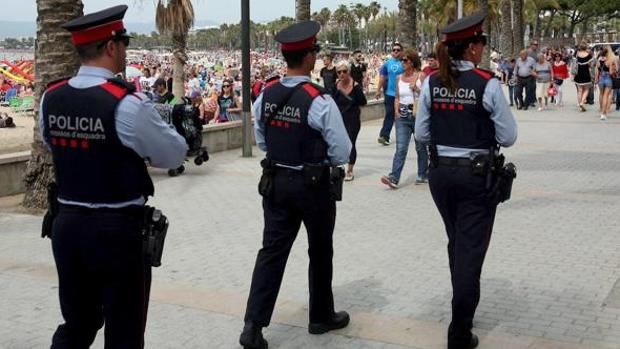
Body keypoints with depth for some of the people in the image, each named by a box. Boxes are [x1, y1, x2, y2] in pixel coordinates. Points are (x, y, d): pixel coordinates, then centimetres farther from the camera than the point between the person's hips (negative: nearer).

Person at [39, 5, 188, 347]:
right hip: (119, 230, -6)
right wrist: (154, 126, 11)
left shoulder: (50, 99, 0)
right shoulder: (127, 103, -18)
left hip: (67, 226, 6)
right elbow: (174, 155, -7)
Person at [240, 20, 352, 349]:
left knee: (272, 250, 8)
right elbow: (342, 152, -14)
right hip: (313, 185, -4)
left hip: (275, 182, 5)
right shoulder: (319, 101, -20)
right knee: (320, 252, 14)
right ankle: (321, 317, 31)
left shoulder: (265, 96, -3)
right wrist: (320, 156, 5)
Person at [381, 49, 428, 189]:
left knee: (421, 147, 11)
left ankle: (423, 175, 24)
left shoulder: (420, 76, -3)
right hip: (402, 117, 2)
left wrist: (416, 89, -16)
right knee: (400, 148, -7)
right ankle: (394, 178, -15)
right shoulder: (399, 78, 8)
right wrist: (396, 110, 3)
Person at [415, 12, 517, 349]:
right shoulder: (487, 84, -14)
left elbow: (421, 134, 3)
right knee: (470, 250, 1)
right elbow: (508, 137, -10)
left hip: (440, 173, 5)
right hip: (476, 175, -5)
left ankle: (464, 305, 41)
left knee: (455, 242, 23)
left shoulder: (431, 83, -2)